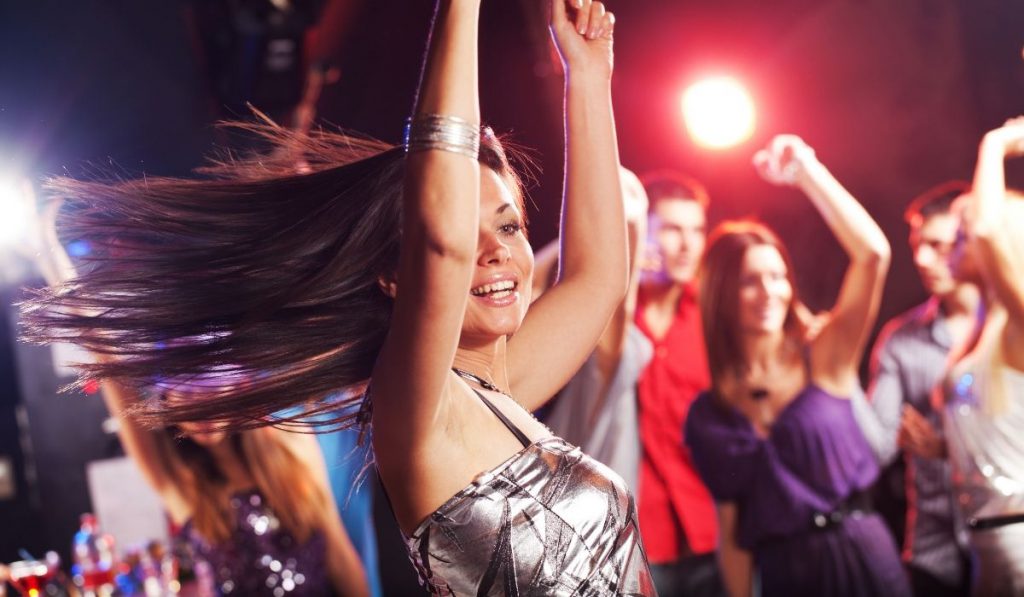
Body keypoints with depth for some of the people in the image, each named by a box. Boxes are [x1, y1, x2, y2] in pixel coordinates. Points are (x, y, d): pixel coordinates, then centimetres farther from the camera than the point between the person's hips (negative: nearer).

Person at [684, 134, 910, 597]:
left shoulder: (826, 359, -4)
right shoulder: (709, 415, 0)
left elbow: (873, 252, -17)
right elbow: (731, 530, 4)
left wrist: (807, 172, -16)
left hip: (864, 557, -1)